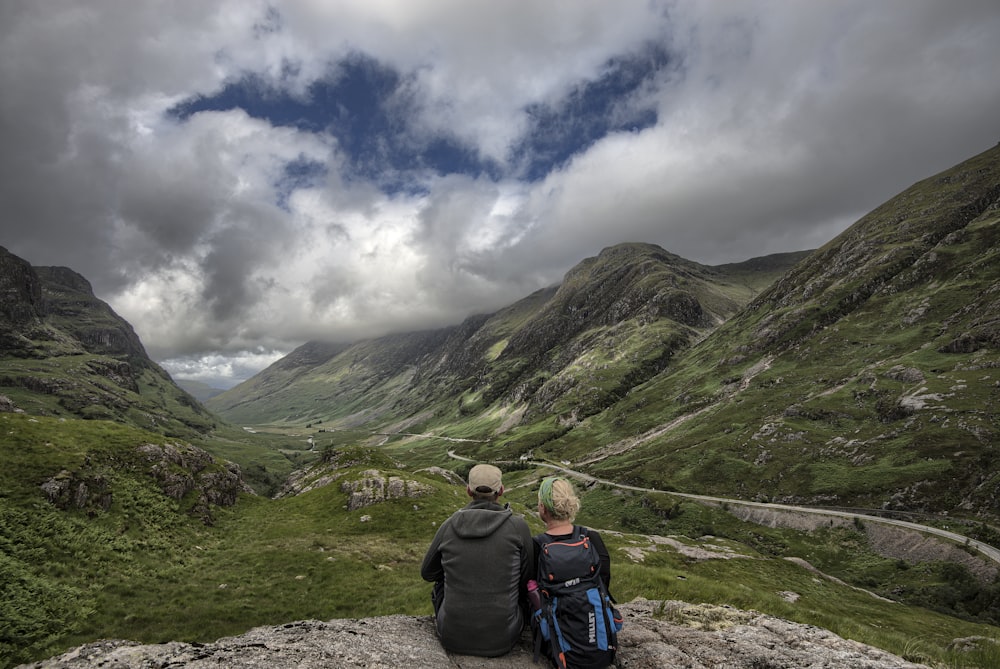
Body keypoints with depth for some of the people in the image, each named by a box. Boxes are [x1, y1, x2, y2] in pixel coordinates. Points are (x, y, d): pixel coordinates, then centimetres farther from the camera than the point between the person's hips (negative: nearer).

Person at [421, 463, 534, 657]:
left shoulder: (449, 526, -6)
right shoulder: (518, 526, -12)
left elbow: (427, 573, 10)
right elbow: (527, 581, 0)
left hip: (453, 637, 1)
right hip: (502, 638, -1)